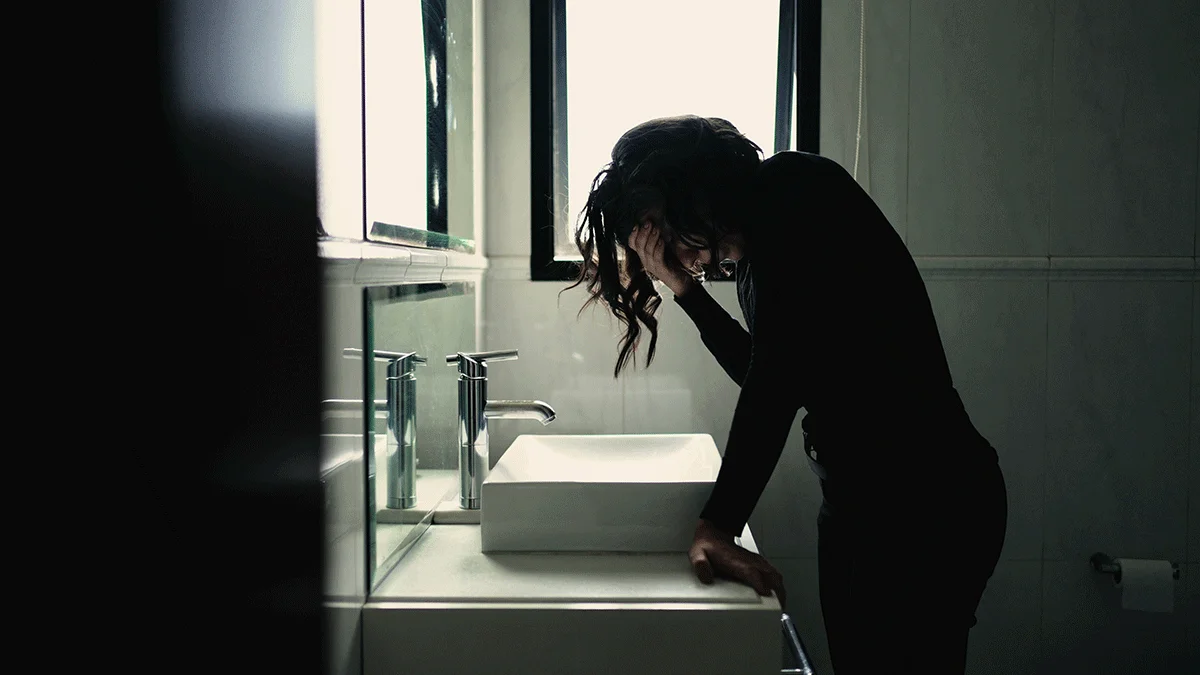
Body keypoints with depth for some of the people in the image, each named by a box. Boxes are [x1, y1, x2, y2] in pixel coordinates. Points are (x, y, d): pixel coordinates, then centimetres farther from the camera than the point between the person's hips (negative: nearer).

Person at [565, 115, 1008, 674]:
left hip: (927, 501, -9)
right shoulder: (762, 244, 12)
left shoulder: (796, 188, -14)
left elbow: (778, 374, -22)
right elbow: (761, 373, 18)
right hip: (857, 498, 9)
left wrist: (718, 523, -21)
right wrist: (685, 288, 9)